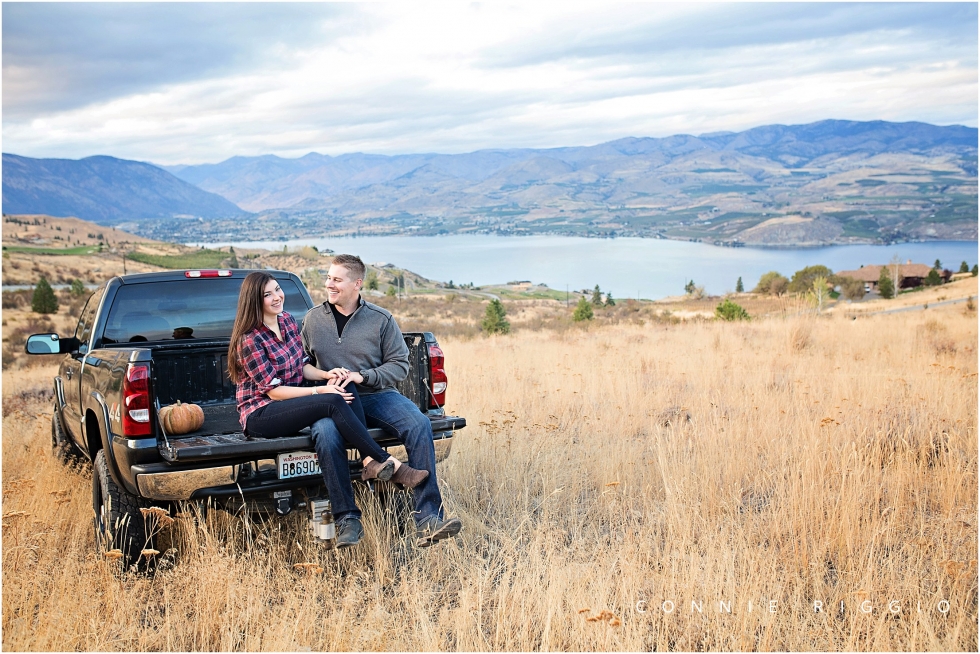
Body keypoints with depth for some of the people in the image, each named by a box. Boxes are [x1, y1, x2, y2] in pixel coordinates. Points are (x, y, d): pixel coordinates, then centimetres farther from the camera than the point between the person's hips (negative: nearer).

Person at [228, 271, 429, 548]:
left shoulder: (288, 321, 8)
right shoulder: (250, 339, -14)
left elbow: (302, 366, 13)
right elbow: (273, 391, -16)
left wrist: (326, 375, -8)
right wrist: (321, 390, -20)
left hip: (292, 404, 7)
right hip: (260, 415, -7)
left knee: (346, 388, -20)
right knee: (334, 403, -30)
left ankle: (371, 462, -31)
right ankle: (388, 463, -24)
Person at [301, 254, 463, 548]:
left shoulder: (381, 319, 6)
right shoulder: (313, 318, 11)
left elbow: (400, 364, 4)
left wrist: (363, 377, -11)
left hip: (377, 395, 0)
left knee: (419, 424, -28)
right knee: (326, 433, -36)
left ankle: (426, 522, -28)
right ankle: (348, 518, -21)